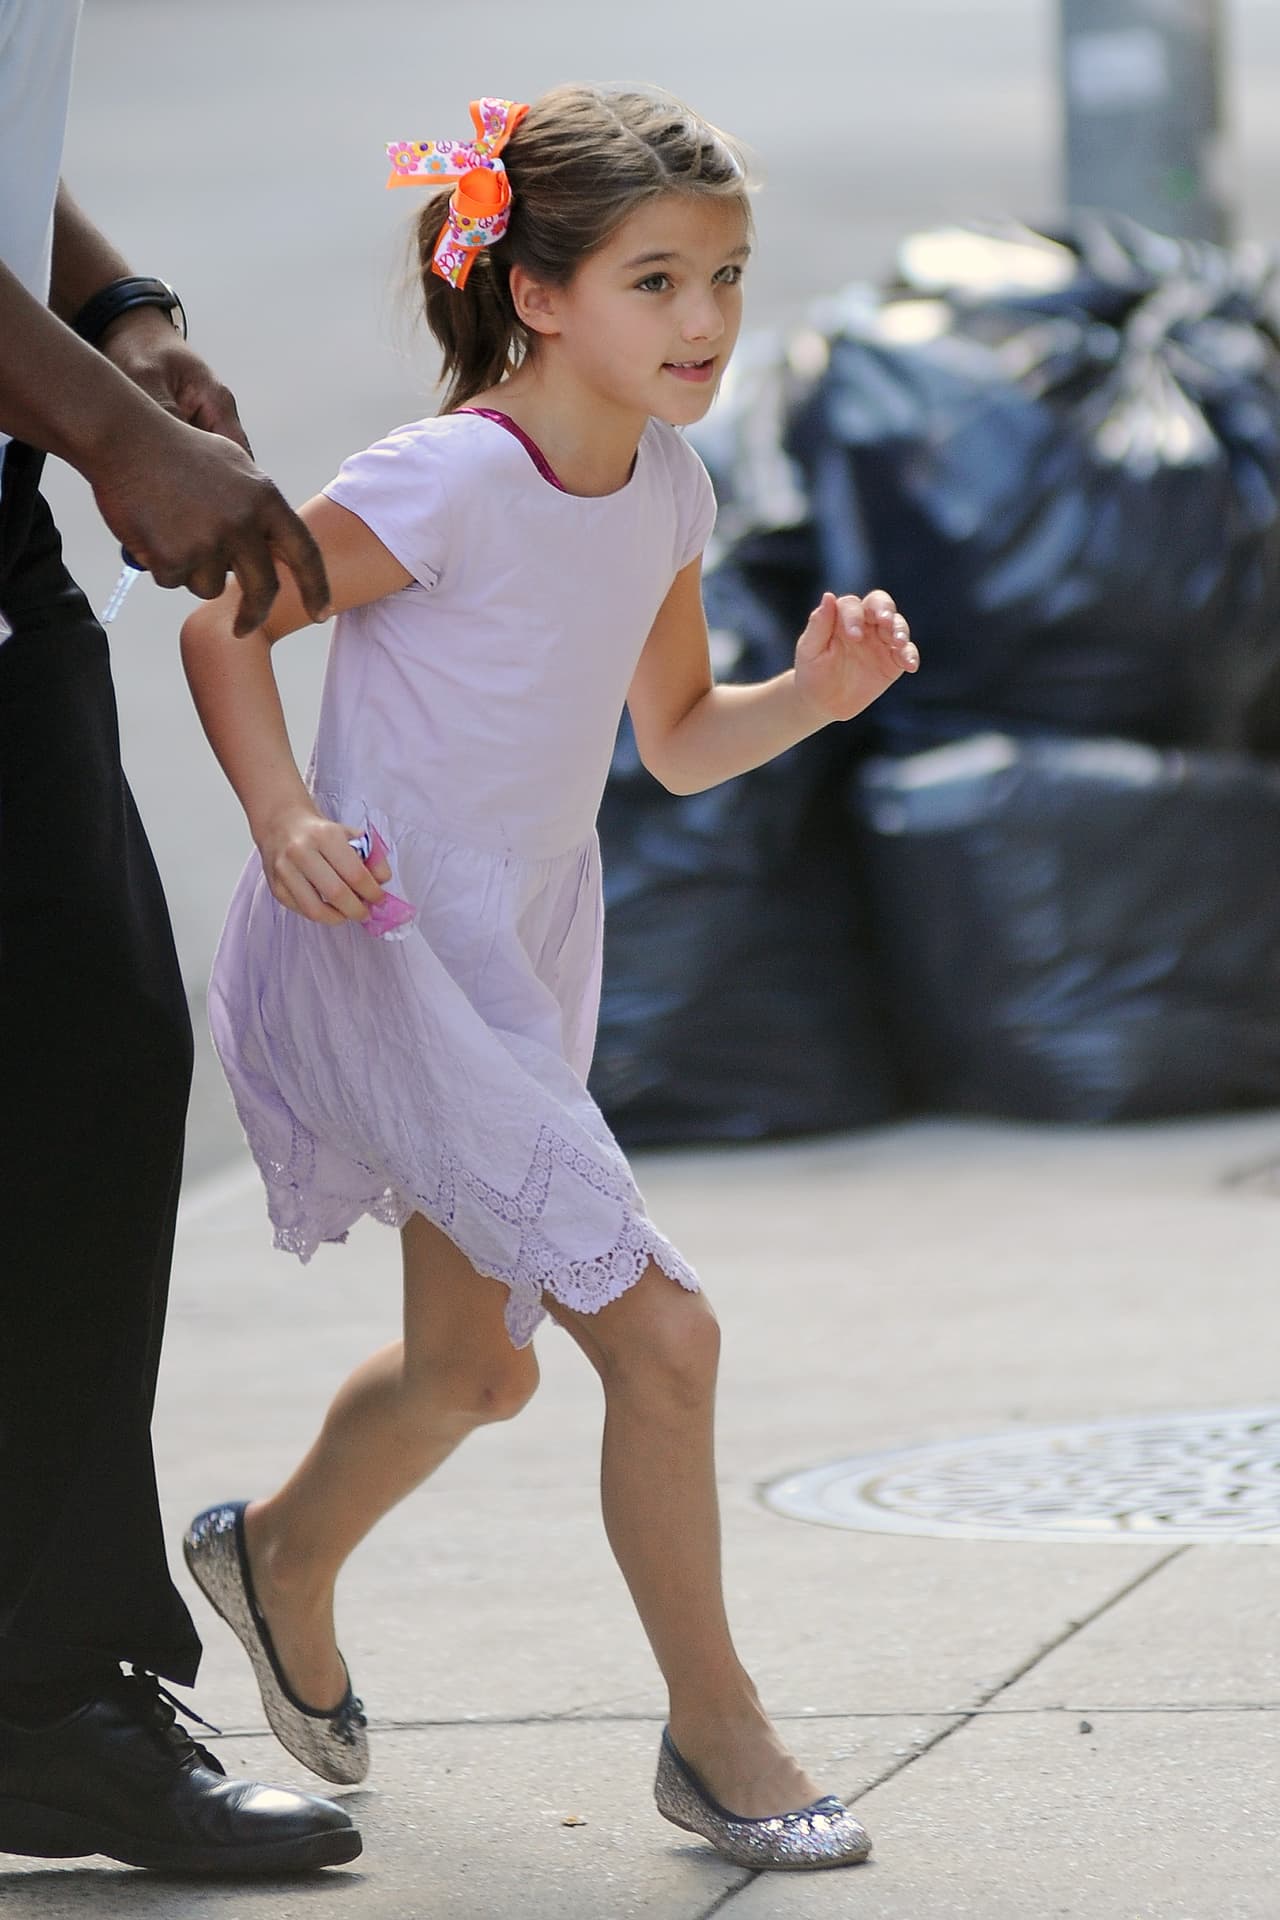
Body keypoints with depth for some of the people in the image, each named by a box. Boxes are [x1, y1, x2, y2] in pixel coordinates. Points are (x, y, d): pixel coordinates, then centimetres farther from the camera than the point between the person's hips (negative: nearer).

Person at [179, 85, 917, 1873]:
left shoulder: (665, 486, 3)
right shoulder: (449, 480, -21)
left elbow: (677, 739, 13)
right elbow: (225, 620, -12)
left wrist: (817, 690, -6)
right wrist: (285, 817, -25)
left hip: (524, 969, 9)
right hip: (388, 965, -9)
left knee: (475, 1360, 25)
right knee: (661, 1334, -14)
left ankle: (281, 1556, 53)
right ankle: (718, 1736, -1)